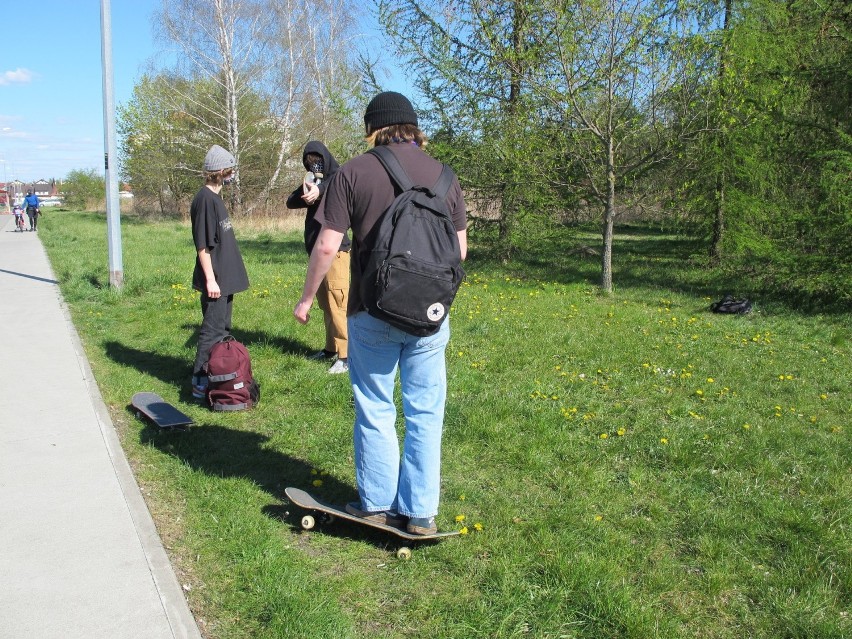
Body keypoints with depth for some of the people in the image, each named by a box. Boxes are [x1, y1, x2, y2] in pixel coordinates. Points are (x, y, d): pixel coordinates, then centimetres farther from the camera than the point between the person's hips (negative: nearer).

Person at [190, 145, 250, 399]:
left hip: (225, 278, 10)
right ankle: (200, 383, 3)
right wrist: (210, 279, -20)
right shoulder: (205, 199, -16)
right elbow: (202, 244, -19)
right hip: (215, 280, -10)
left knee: (223, 330, 16)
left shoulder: (215, 197, 13)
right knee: (212, 331, -5)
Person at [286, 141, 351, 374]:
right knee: (324, 303, 12)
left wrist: (319, 190, -48)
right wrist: (305, 191, -14)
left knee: (337, 303, -10)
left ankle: (346, 355, -8)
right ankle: (331, 348, 21)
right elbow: (290, 202, 7)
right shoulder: (313, 181, 17)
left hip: (335, 250, -7)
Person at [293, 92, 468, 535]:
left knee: (375, 411, 12)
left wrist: (306, 298, 5)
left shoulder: (354, 172, -5)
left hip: (373, 314, -2)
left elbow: (327, 246, -8)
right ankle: (420, 513, 18)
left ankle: (377, 504, 23)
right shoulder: (444, 175, 5)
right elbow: (460, 249, 8)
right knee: (424, 415, 10)